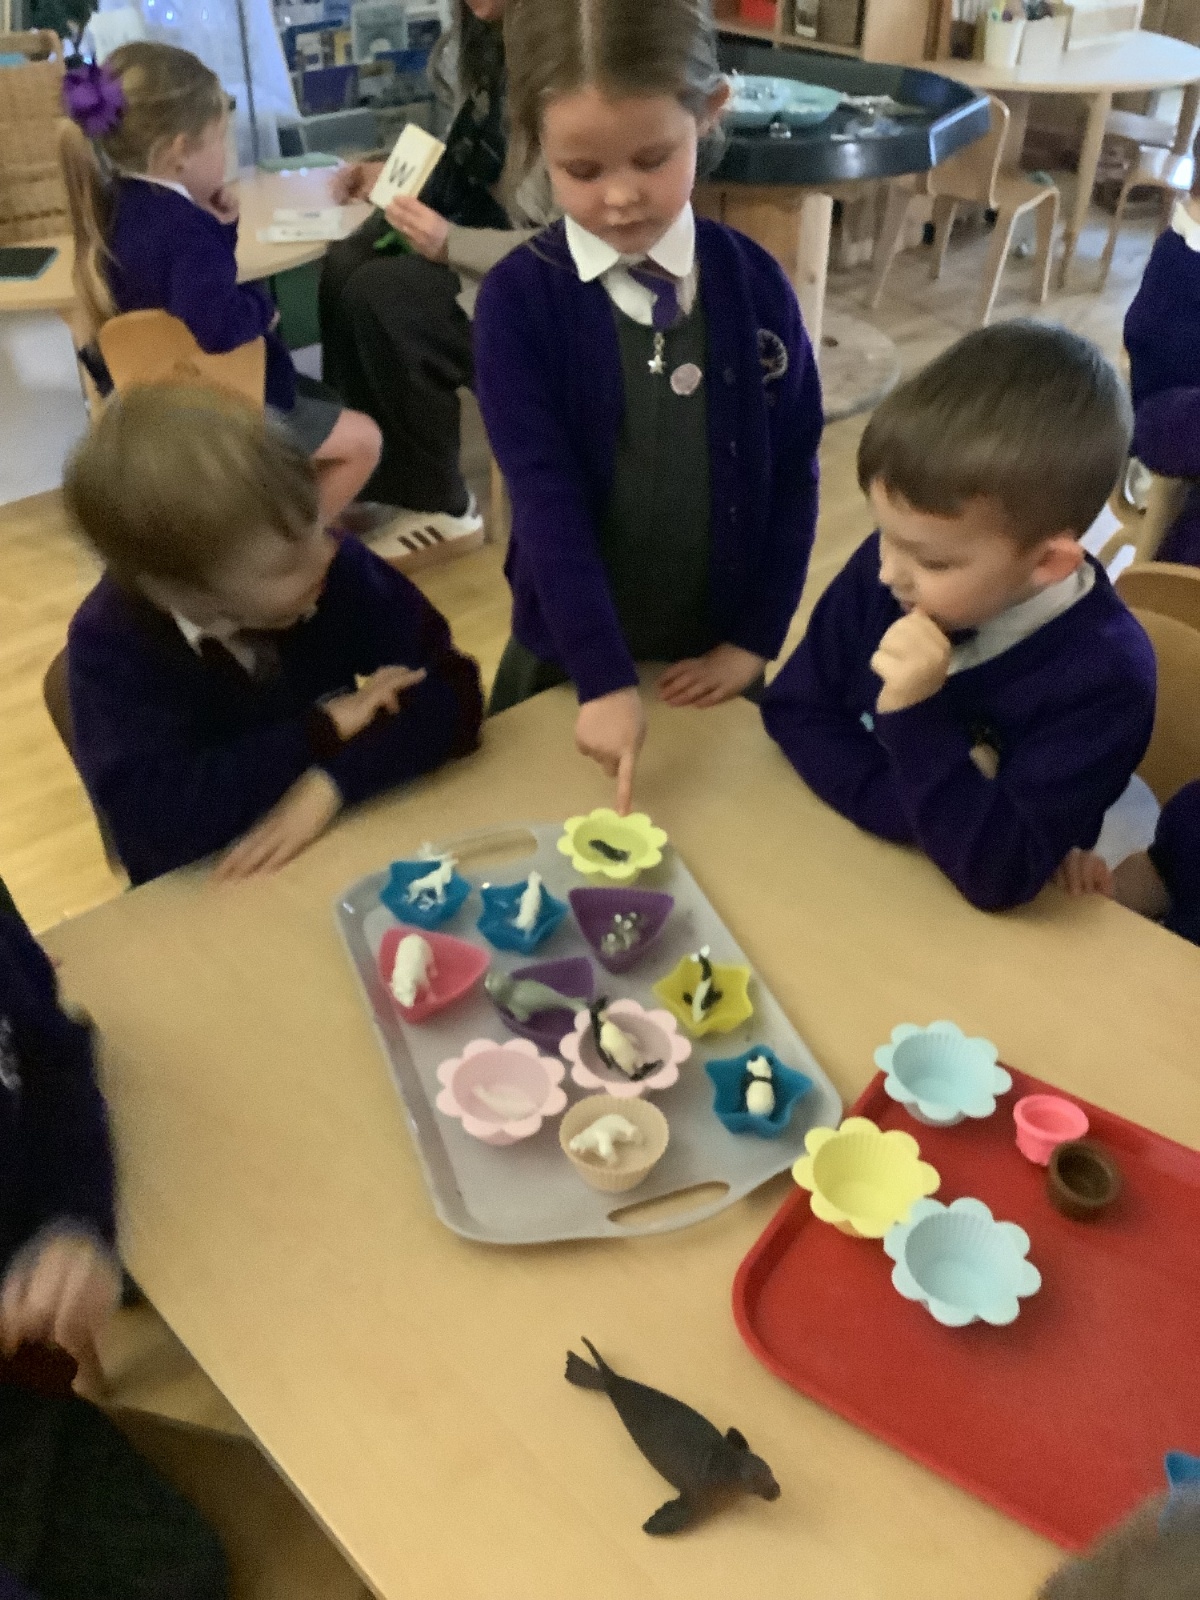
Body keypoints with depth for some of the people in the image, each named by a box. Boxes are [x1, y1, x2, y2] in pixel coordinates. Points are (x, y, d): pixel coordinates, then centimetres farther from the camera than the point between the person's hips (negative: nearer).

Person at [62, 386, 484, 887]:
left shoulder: (336, 566, -12)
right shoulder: (109, 644, -17)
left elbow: (454, 690, -16)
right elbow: (156, 817, -27)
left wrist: (332, 781, -28)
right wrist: (325, 730, -22)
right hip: (216, 893, -1)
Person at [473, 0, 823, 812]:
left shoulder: (754, 282, -7)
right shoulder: (518, 298, -14)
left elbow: (793, 472, -3)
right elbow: (546, 497, -20)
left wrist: (756, 637, -6)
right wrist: (604, 676, -27)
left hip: (715, 656, 2)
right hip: (566, 656, -1)